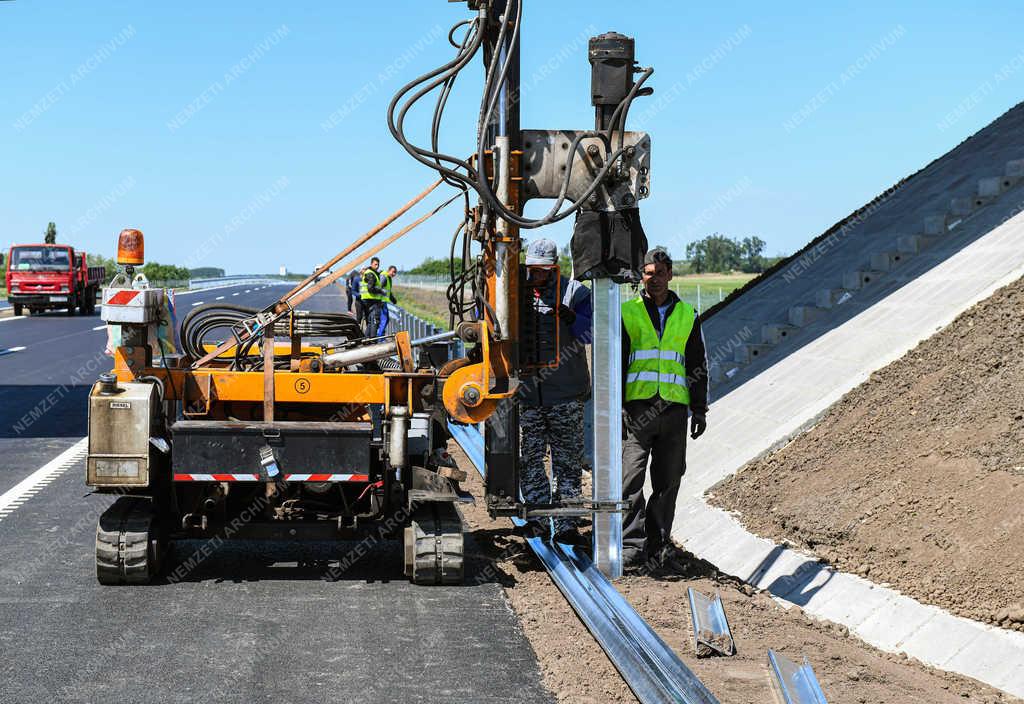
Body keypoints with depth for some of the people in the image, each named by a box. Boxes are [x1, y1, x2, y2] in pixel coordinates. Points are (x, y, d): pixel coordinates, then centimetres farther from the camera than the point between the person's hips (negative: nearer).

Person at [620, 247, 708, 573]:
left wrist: (699, 409, 10)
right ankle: (632, 547, -8)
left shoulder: (687, 315, 13)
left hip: (675, 409, 3)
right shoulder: (627, 312, 6)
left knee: (668, 482, 5)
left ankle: (660, 546, 14)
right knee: (631, 480, -10)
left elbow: (698, 366, 16)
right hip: (637, 407, -2)